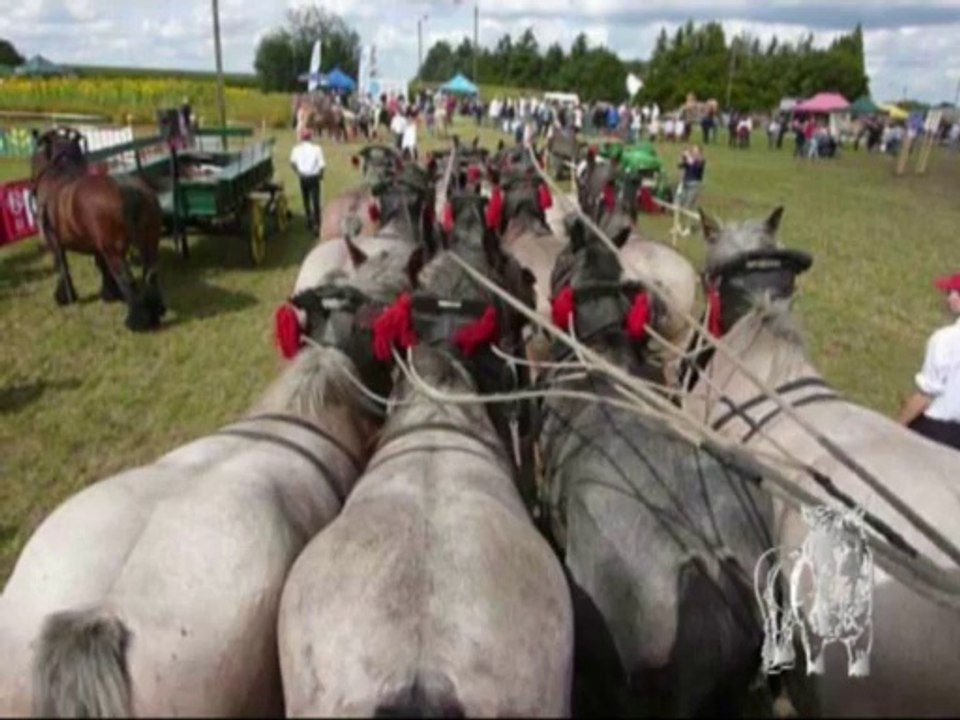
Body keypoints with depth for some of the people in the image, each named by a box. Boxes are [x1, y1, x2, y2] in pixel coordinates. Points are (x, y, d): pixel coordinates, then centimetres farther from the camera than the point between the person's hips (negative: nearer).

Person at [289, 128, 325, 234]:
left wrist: (298, 172, 1)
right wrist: (321, 175, 4)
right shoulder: (317, 148, -8)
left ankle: (310, 221, 29)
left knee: (306, 201, 19)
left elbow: (292, 162, -14)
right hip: (314, 177, -2)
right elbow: (322, 164, -13)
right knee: (315, 202, -1)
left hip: (303, 178, 2)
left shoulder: (297, 149, -3)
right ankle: (316, 224, -7)